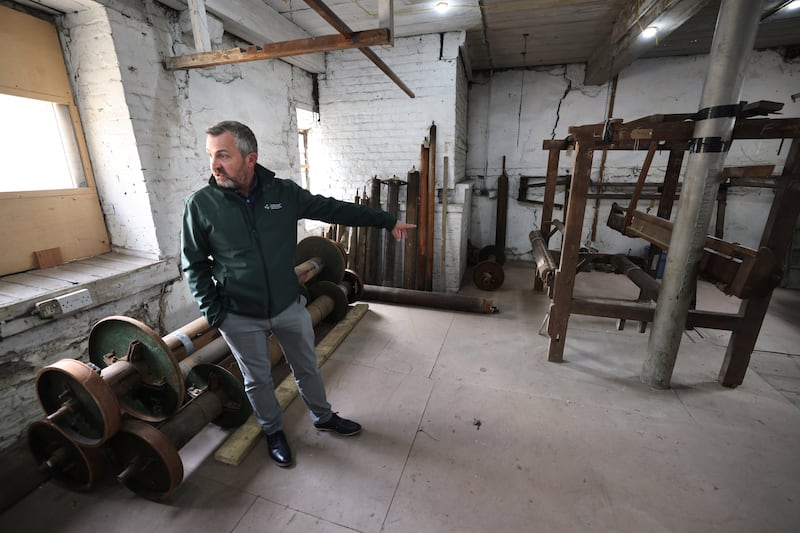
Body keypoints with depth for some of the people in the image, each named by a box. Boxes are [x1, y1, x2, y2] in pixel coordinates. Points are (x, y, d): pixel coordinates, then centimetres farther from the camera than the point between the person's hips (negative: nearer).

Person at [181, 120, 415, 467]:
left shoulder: (284, 192, -8)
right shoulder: (200, 204, -11)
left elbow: (335, 209, -3)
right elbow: (194, 265, -2)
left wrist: (387, 220, -2)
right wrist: (213, 313, -7)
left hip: (289, 306, 2)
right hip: (240, 318, -1)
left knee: (307, 367, 19)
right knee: (258, 379, 18)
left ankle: (323, 417, 46)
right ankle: (273, 432, 46)